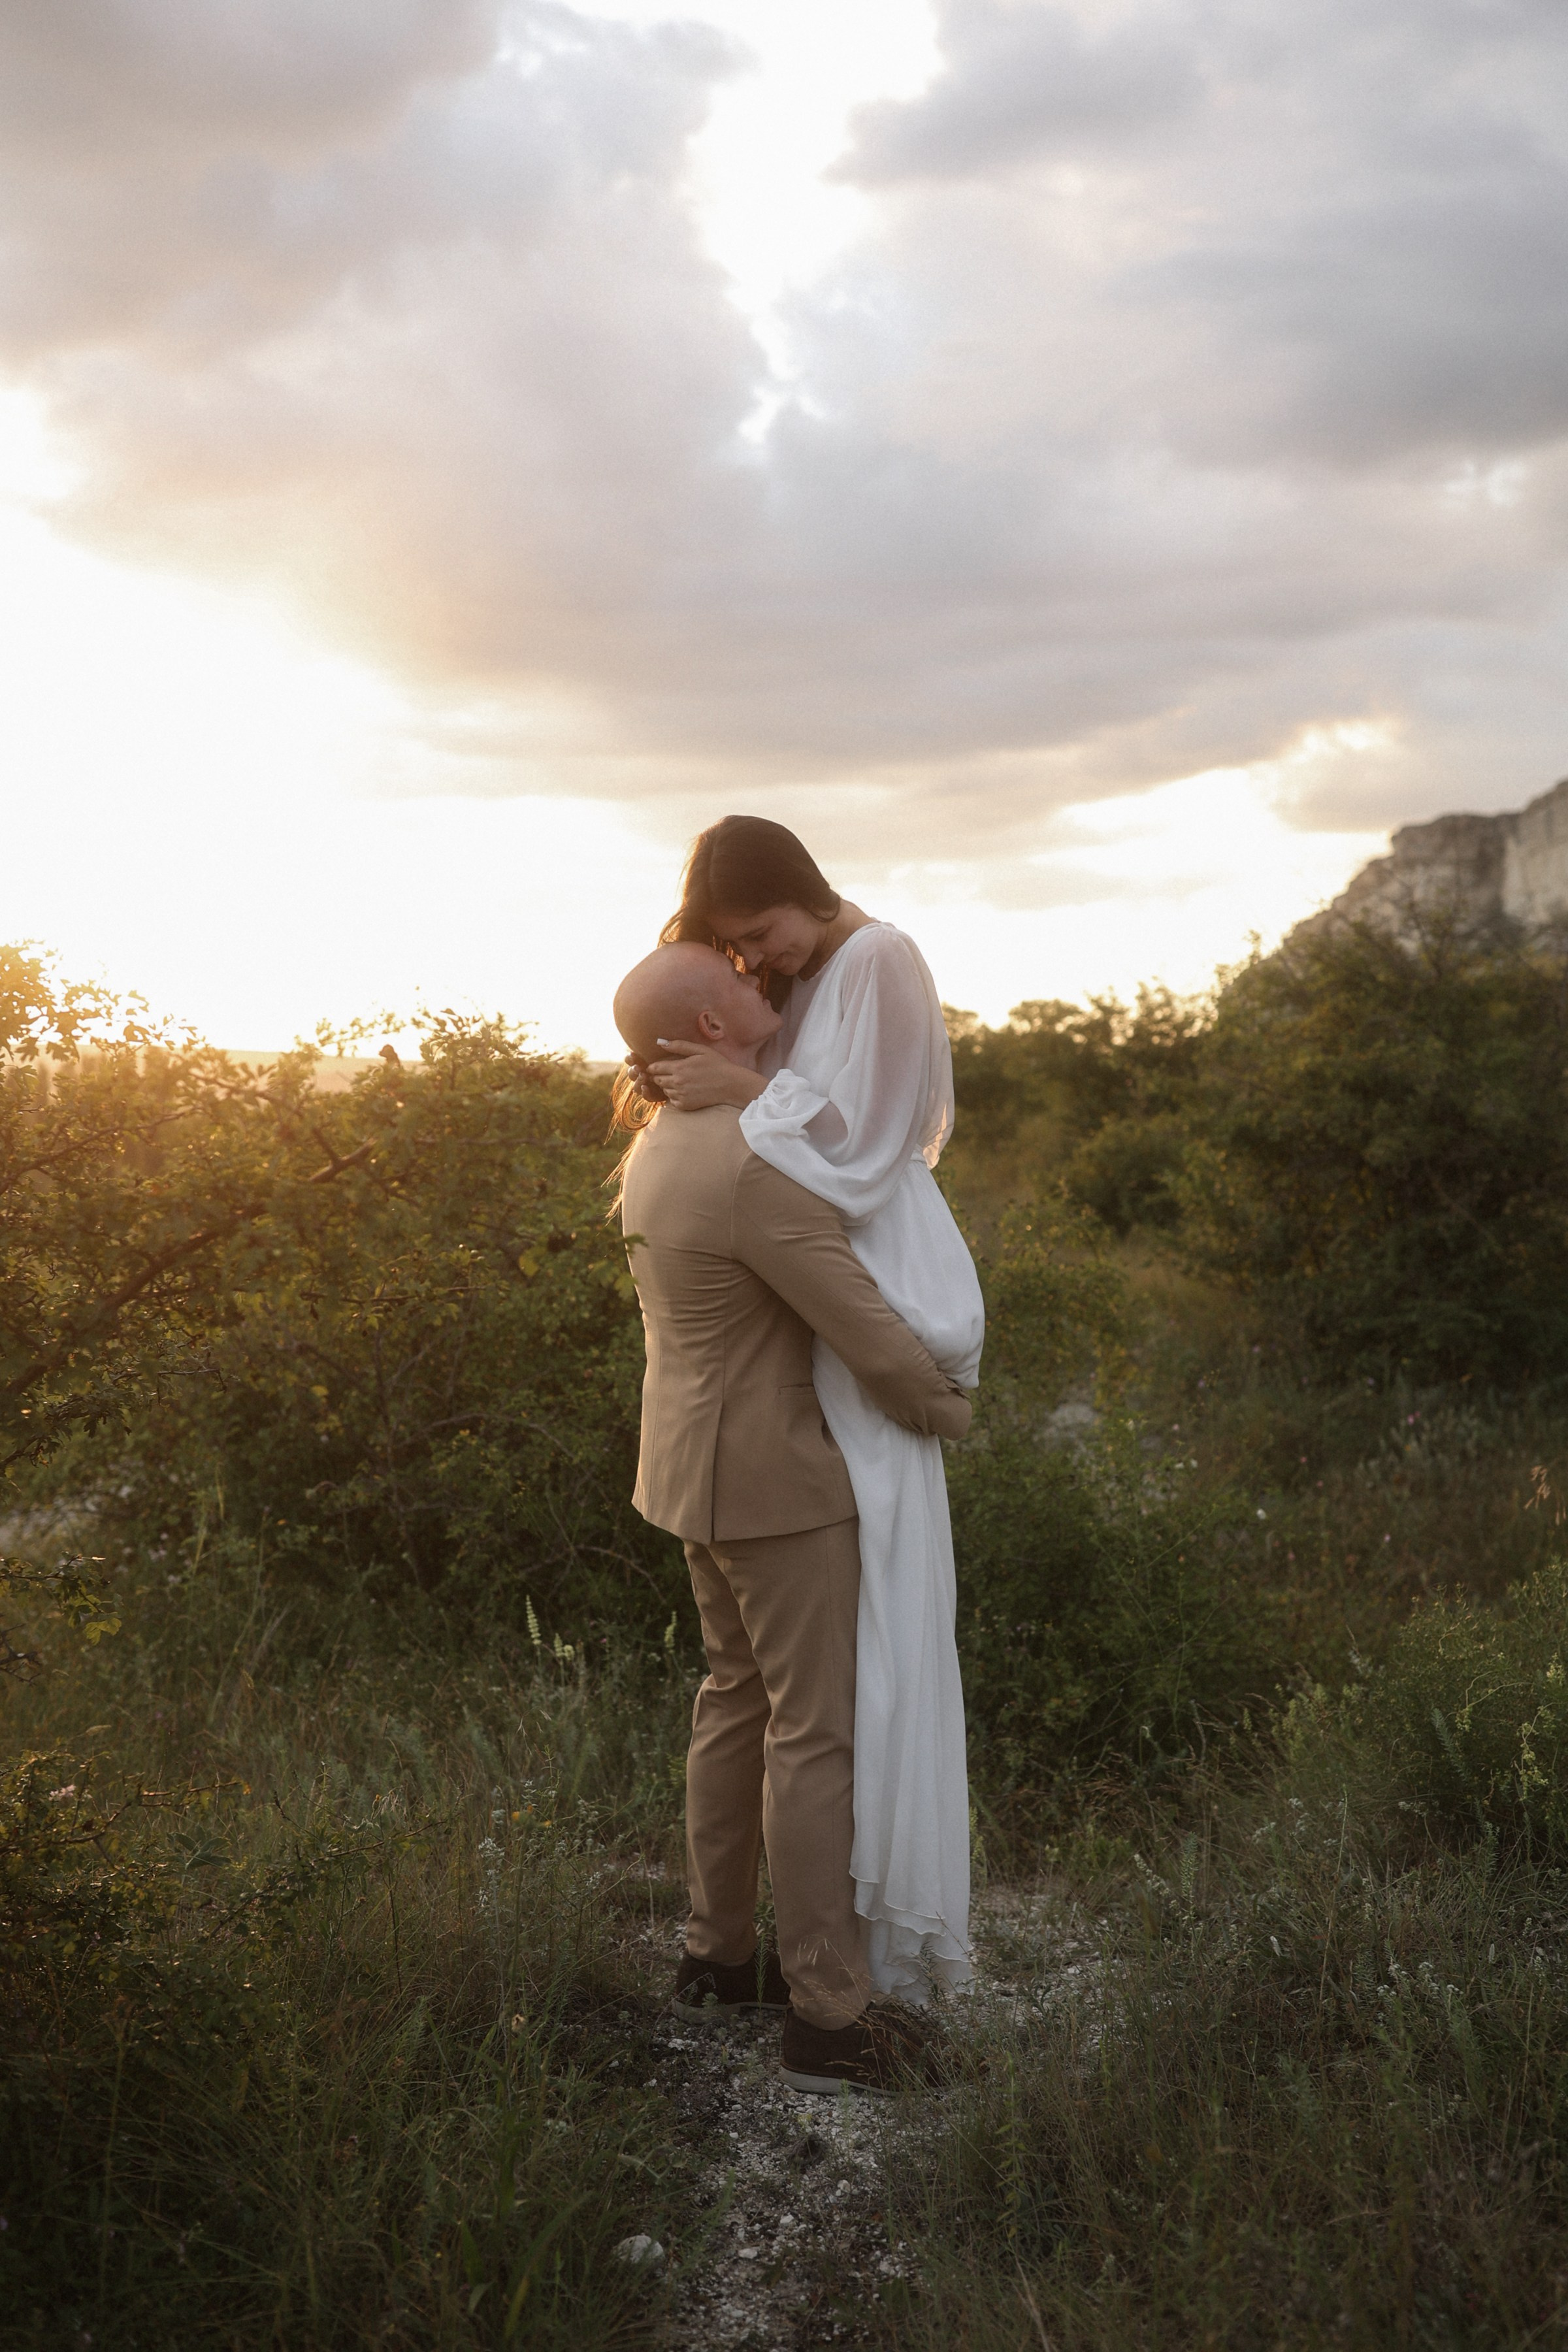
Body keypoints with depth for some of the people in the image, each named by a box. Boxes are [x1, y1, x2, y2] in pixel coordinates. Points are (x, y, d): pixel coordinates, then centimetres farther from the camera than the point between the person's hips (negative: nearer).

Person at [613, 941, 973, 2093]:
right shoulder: (757, 1170, -27)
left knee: (741, 1697, 19)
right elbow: (872, 1337, -23)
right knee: (817, 1730, -2)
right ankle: (831, 2013, 6)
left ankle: (720, 1955, 29)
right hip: (776, 1480, -10)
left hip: (701, 1466, 10)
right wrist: (945, 1406, -3)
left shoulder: (658, 1150, 6)